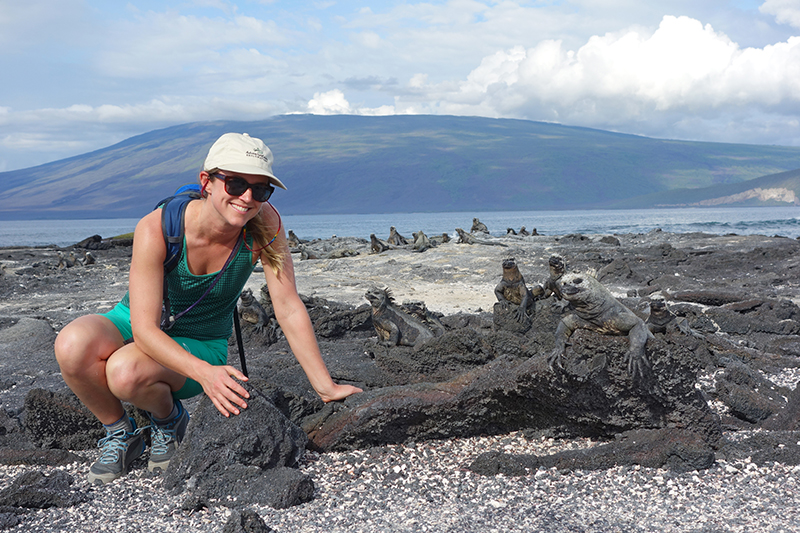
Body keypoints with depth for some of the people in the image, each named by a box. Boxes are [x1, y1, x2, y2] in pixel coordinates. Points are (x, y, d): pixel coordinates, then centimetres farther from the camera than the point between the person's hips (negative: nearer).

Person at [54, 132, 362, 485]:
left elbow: (289, 310, -16)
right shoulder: (156, 229, -26)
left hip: (200, 345, 0)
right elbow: (144, 328, -28)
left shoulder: (264, 224, -21)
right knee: (73, 345, -33)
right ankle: (119, 433, -2)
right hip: (134, 326, 1)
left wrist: (326, 387, -18)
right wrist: (204, 372, -44)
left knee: (126, 372, -34)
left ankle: (168, 418, 3)